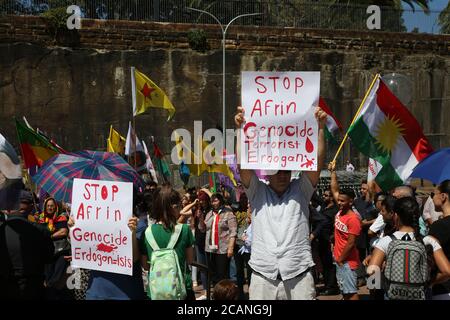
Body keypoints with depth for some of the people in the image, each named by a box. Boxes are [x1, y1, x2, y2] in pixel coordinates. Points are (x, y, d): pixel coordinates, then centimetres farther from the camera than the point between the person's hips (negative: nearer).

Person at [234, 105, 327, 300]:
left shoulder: (301, 191, 9)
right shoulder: (257, 192, 9)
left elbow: (317, 162, -2)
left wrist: (319, 128, -11)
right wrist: (241, 129, -10)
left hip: (299, 276, 0)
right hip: (263, 276, 0)